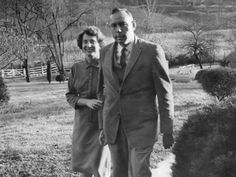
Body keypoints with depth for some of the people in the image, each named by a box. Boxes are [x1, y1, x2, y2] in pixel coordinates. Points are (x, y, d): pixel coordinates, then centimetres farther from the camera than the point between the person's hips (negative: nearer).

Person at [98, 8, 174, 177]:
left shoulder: (152, 50, -8)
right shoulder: (106, 52, 7)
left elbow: (164, 92, -7)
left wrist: (167, 130, -7)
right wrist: (103, 125, 13)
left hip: (141, 123, -4)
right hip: (113, 124, 5)